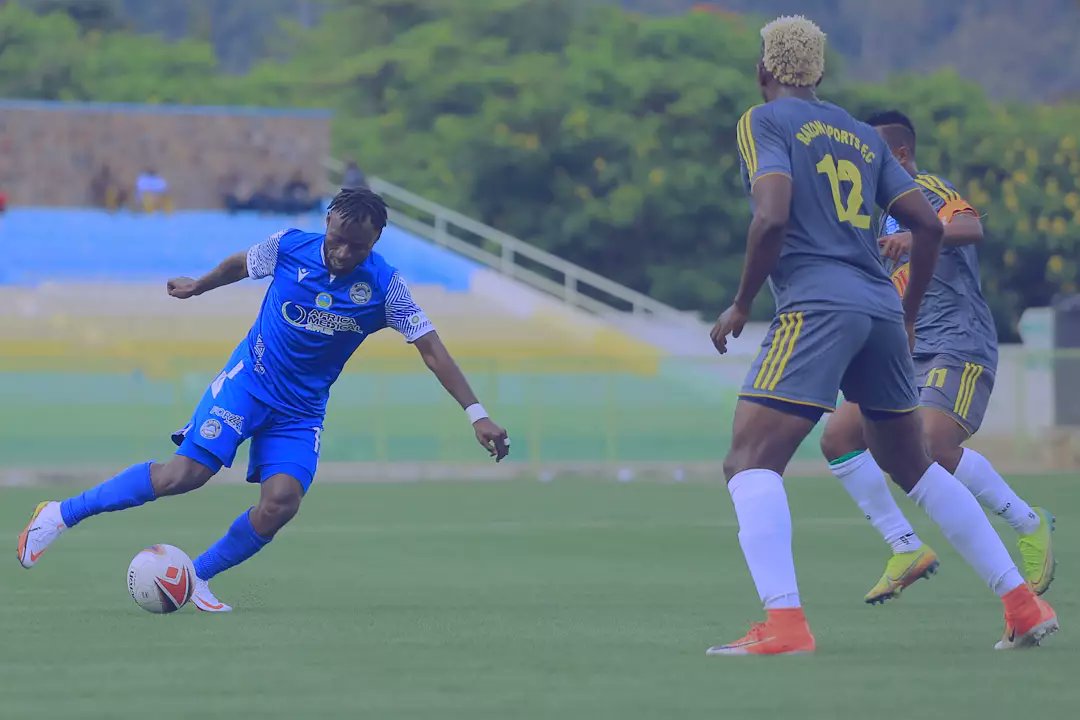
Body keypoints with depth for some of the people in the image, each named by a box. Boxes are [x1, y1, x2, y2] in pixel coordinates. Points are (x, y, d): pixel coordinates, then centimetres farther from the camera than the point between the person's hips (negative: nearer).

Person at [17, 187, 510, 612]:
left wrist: (476, 413, -17)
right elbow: (241, 264, 11)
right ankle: (62, 515, -8)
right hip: (249, 380, -2)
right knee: (186, 472, -19)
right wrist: (197, 287, 29)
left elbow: (431, 350, -11)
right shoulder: (288, 247, -12)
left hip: (302, 410, 2)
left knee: (281, 503, -19)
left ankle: (197, 577, 2)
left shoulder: (385, 286, -12)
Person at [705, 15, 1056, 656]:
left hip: (816, 307, -7)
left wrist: (740, 307, -3)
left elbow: (773, 217, -13)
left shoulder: (764, 121, 2)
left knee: (750, 461, -9)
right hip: (880, 311, 7)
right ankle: (1025, 605, 19)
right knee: (914, 466, 20)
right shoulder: (861, 135, 21)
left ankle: (783, 622, -28)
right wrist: (907, 319, 26)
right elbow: (929, 224, 16)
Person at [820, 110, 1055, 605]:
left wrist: (916, 235, -44)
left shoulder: (928, 190, -5)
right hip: (907, 356, 9)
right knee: (838, 436, -6)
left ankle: (1029, 525, -7)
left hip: (957, 348, -9)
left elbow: (971, 228, -28)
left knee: (933, 449, -29)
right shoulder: (889, 213, 24)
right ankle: (907, 550, -1)